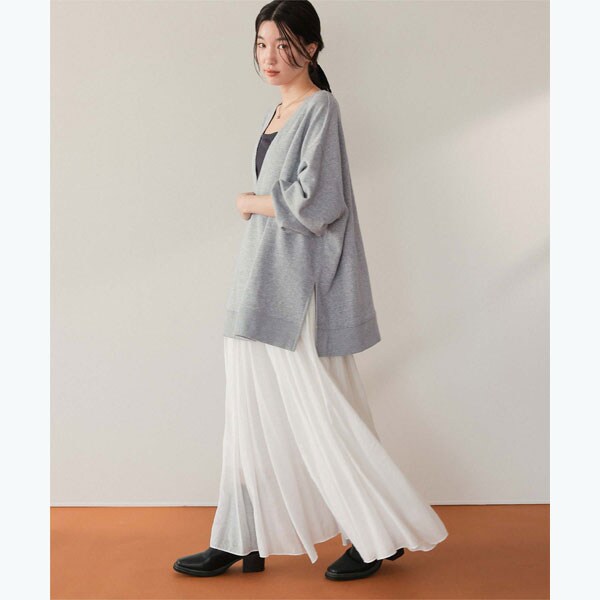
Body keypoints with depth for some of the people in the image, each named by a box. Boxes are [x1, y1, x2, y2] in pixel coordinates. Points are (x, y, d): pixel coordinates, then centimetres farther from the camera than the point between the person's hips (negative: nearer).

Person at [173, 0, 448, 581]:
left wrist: (252, 202, -6)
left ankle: (384, 534, 13)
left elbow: (314, 202, -20)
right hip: (265, 282, 9)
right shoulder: (276, 113, 16)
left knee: (321, 414, -2)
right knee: (253, 412, 10)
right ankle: (240, 542, 19)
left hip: (299, 287, -9)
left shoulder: (319, 108, -12)